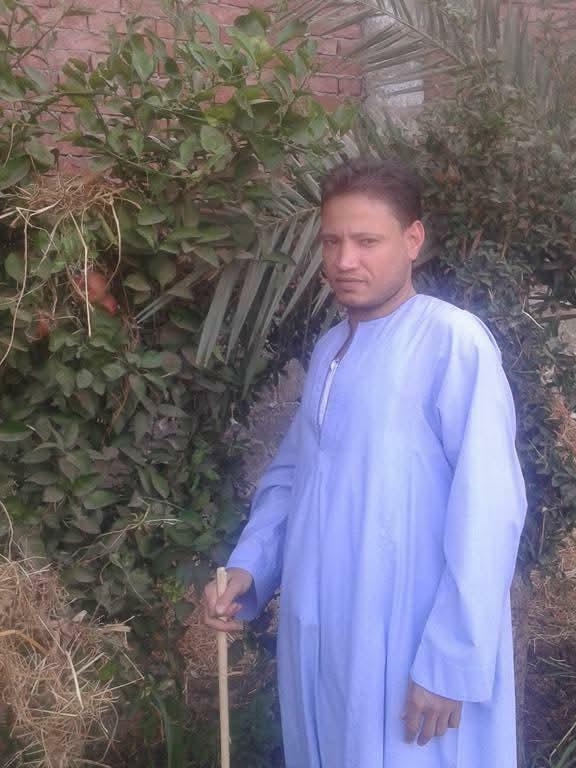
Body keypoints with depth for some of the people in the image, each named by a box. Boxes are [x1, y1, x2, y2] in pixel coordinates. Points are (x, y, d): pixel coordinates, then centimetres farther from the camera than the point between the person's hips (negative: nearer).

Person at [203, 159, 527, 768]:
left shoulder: (453, 340, -16)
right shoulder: (330, 347, 9)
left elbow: (488, 510, -19)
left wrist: (451, 661, -19)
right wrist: (248, 567, 0)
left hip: (407, 647, -7)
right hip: (317, 640, 7)